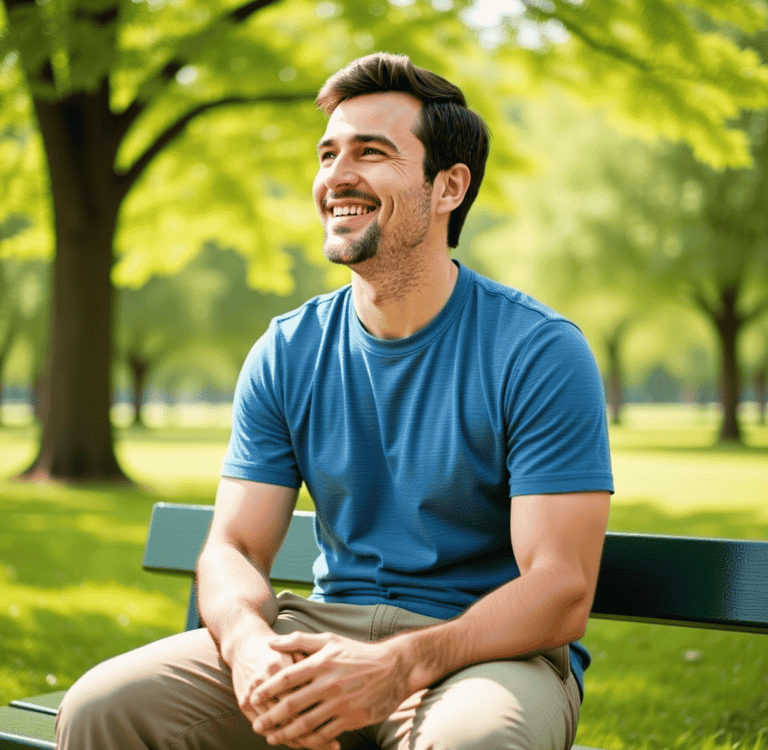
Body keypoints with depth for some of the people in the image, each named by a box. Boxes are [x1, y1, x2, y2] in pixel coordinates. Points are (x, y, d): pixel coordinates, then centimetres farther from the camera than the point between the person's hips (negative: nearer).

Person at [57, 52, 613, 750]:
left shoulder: (539, 352, -10)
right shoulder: (286, 353, 6)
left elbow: (560, 593, -15)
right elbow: (234, 549, 3)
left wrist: (400, 664, -31)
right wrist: (248, 642, -21)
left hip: (493, 650, -4)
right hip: (326, 627, 4)